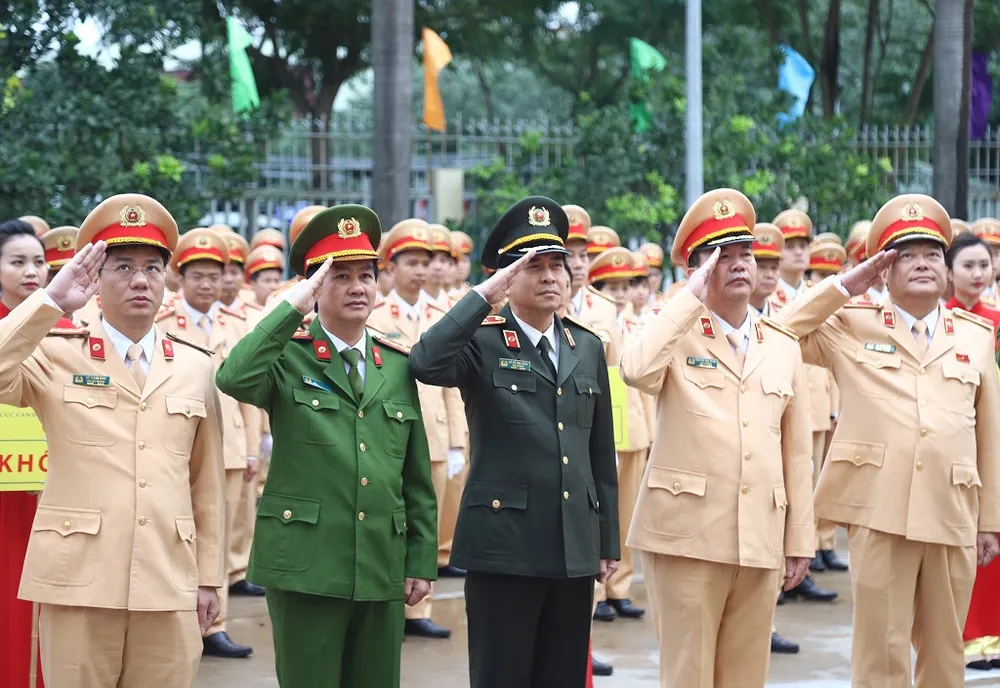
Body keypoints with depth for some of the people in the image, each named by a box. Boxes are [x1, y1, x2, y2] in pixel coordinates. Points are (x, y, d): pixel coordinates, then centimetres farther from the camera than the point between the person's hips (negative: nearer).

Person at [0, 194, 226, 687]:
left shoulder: (195, 367, 11)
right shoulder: (57, 357, 4)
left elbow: (207, 484, 12)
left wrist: (208, 578, 11)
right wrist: (52, 302, -15)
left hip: (169, 587, 2)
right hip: (78, 582, -2)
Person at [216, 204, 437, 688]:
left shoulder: (397, 365, 10)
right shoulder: (288, 356, -1)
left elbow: (418, 477, 13)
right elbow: (234, 379, -25)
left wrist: (421, 561, 10)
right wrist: (292, 307, -20)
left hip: (382, 571, 4)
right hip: (306, 568, -4)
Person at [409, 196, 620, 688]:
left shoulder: (588, 348, 12)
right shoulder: (482, 343, -3)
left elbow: (602, 453, 14)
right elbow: (425, 364, -26)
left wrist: (608, 542, 12)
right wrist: (486, 295, -22)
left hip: (575, 550, 5)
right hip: (503, 548, -5)